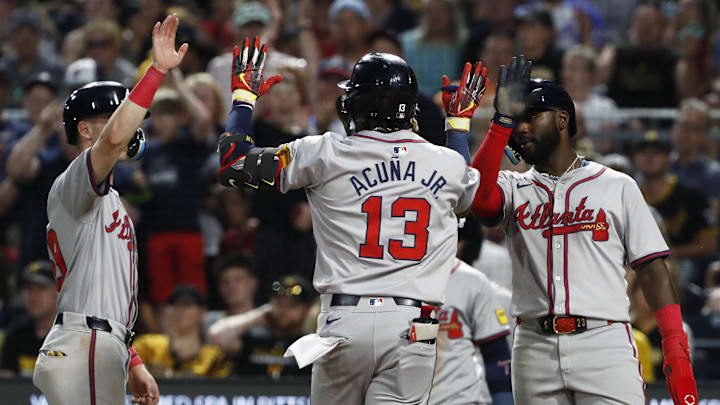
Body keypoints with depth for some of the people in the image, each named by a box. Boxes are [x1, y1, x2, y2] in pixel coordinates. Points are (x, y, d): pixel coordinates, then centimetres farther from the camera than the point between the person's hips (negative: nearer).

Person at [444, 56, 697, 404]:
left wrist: (677, 353, -6)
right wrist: (503, 120, -8)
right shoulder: (514, 188, 17)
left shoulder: (617, 186, 11)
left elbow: (651, 270, 5)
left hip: (604, 342, -3)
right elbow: (479, 198, -8)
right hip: (535, 347, 3)